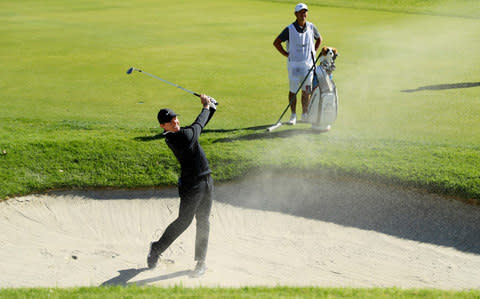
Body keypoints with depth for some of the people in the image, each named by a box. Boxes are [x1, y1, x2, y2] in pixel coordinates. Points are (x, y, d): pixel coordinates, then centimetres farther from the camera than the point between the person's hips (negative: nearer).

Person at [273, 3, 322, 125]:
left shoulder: (311, 27, 3)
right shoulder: (289, 29, -7)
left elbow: (319, 39, 22)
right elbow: (276, 42, -2)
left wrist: (314, 52, 11)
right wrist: (286, 54, -5)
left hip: (308, 63, 3)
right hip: (294, 64, -3)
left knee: (306, 91, 6)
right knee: (293, 90, 0)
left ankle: (305, 115, 18)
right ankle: (293, 116, 9)